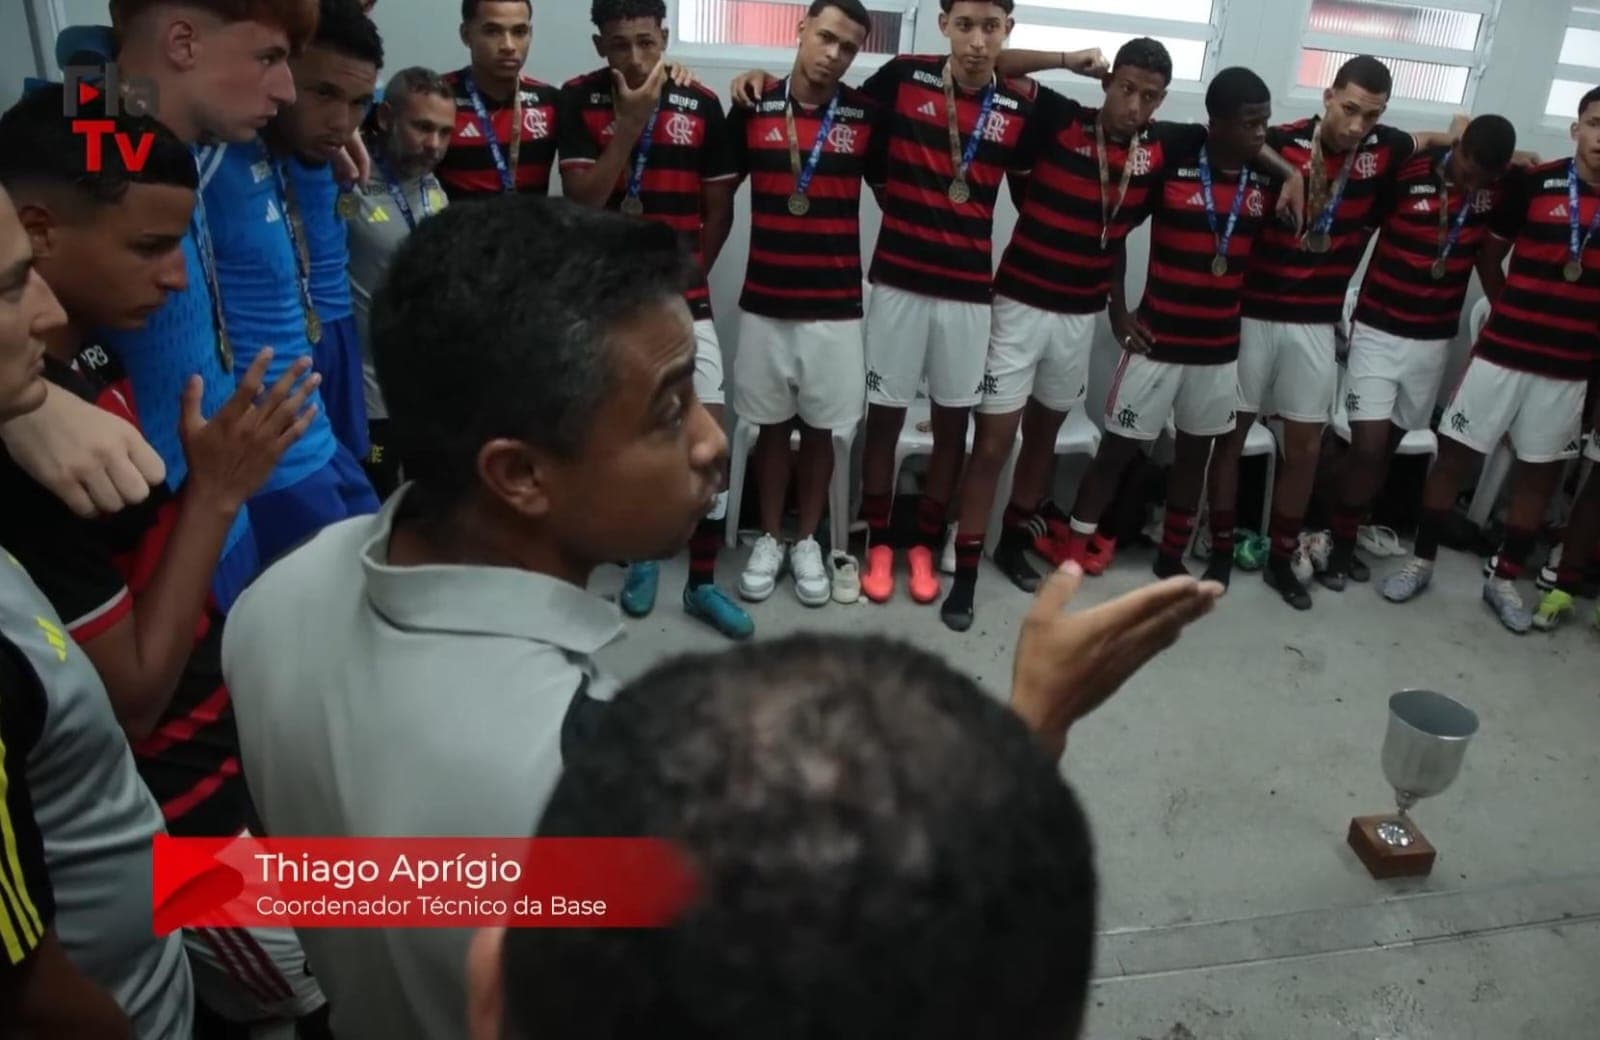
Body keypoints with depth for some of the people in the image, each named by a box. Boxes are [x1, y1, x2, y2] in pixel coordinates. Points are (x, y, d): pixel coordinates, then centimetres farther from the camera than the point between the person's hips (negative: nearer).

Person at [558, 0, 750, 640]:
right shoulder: (578, 100, -2)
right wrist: (630, 120, -16)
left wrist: (688, 275, 6)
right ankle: (641, 553, 31)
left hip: (682, 299, 0)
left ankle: (702, 583, 7)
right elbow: (580, 200, -12)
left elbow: (719, 210, 6)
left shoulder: (701, 105, -1)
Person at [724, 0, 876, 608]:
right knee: (772, 426, 11)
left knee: (821, 430, 9)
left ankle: (809, 543, 26)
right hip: (764, 302, 0)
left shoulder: (867, 114, 0)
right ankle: (769, 540, 27)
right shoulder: (753, 107, 0)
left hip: (837, 306, 0)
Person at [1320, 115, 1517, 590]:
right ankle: (1339, 546, 5)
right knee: (1368, 446, -10)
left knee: (1388, 446, 10)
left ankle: (1348, 539, 21)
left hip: (1436, 340, 4)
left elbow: (1487, 254, 12)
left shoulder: (1496, 190, -1)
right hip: (1379, 332, -4)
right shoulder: (1406, 172, -14)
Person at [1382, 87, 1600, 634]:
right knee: (1456, 454, 3)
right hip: (1503, 352, -2)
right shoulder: (1533, 183, -5)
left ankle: (1505, 578, 25)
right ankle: (1421, 561, 19)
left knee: (1541, 471, 10)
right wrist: (1509, 310, 8)